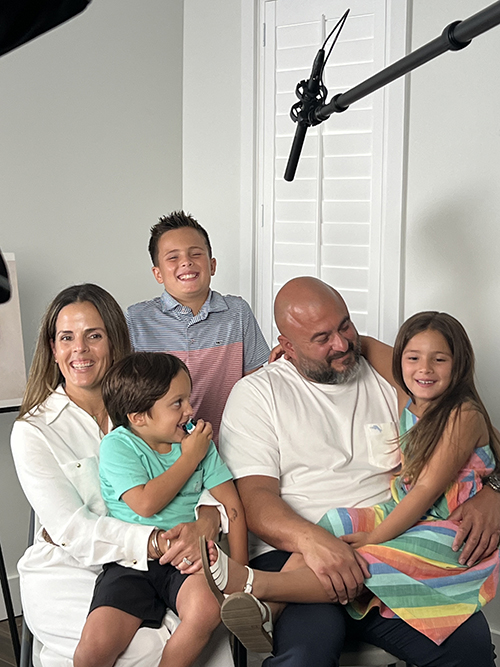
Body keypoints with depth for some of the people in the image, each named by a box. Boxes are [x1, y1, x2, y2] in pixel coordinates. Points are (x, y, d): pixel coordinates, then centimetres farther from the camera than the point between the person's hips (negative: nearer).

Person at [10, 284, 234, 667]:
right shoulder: (33, 431, -4)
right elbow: (73, 530, -13)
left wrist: (208, 520, -24)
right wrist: (156, 543, -27)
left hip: (147, 567, 3)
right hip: (67, 573, -3)